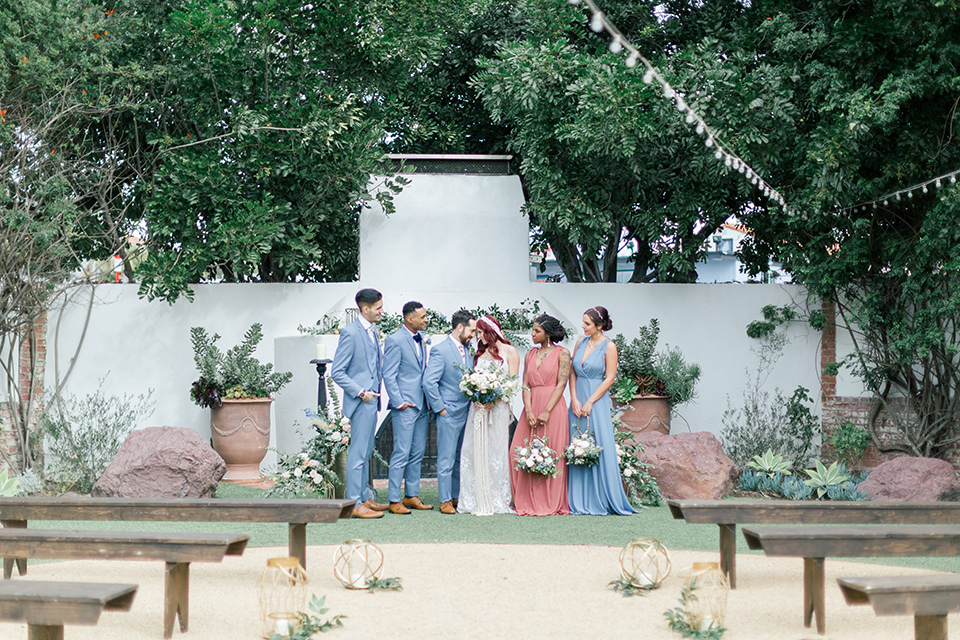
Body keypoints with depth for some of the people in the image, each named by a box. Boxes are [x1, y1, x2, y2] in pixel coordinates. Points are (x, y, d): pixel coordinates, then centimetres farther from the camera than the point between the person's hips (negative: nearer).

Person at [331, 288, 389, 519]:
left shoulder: (372, 331, 13)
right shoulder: (351, 333, -14)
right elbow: (337, 373, -15)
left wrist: (376, 388, 12)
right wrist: (360, 392, -18)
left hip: (371, 400, 9)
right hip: (360, 402, -9)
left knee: (366, 452, 15)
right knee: (358, 453, -6)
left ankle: (364, 496, 23)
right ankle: (354, 503, -3)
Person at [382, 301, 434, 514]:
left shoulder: (421, 339, 13)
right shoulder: (395, 340, -11)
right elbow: (389, 375, -12)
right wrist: (398, 402, -14)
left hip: (422, 406, 8)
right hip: (405, 407, -8)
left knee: (417, 454, 12)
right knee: (401, 454, -7)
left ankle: (411, 496, 20)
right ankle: (394, 500, -3)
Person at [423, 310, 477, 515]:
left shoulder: (468, 350, 11)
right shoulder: (440, 350, -11)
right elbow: (429, 382, -15)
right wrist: (440, 409, -13)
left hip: (466, 412, 7)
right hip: (449, 413, -7)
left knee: (461, 459, 12)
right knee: (446, 459, -3)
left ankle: (457, 497, 20)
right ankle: (445, 500, 3)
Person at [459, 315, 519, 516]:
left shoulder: (509, 352, 2)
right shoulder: (481, 352, 17)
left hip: (498, 407, -4)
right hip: (479, 407, 4)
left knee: (496, 451, -3)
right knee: (477, 451, -1)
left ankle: (497, 501, 1)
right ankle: (479, 501, 1)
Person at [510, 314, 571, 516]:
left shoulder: (562, 353, 0)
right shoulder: (530, 354, 14)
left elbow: (561, 384, -7)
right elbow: (526, 385, 9)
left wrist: (547, 411, -15)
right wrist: (529, 411, -6)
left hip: (553, 407, -5)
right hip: (532, 406, 5)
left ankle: (552, 503, 2)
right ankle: (529, 502, 5)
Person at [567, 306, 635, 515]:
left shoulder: (608, 346, -5)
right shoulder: (580, 344, 11)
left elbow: (610, 378, -8)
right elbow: (573, 374, 11)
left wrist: (590, 402, -12)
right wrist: (574, 400, -3)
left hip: (597, 401, -5)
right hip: (578, 400, 5)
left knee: (599, 449, -6)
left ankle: (601, 501, 0)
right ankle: (580, 501, 7)